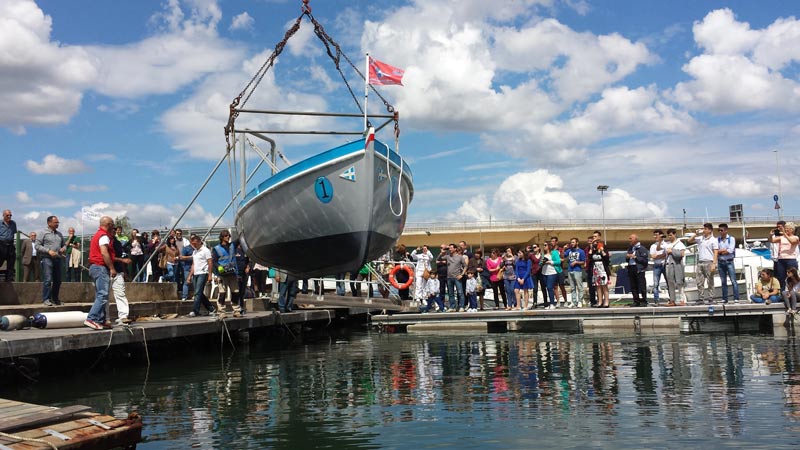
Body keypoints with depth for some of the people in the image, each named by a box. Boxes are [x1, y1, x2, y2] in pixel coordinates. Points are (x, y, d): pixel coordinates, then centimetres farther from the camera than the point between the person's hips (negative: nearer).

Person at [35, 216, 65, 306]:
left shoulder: (59, 234, 18)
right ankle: (46, 299, -5)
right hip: (47, 259, -6)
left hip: (57, 259, 6)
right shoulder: (43, 233, 0)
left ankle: (55, 298, 18)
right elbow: (37, 246, -4)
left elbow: (64, 244, 26)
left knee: (58, 280, 7)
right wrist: (48, 251, -15)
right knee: (47, 280, -10)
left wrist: (64, 248, 2)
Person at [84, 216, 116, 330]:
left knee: (100, 295, 11)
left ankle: (101, 321, 13)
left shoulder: (97, 235, 21)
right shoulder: (104, 236, -11)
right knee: (103, 296, -14)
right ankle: (91, 319, -20)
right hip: (101, 267, -11)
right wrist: (112, 268, -20)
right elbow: (104, 253, -21)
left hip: (94, 267, 11)